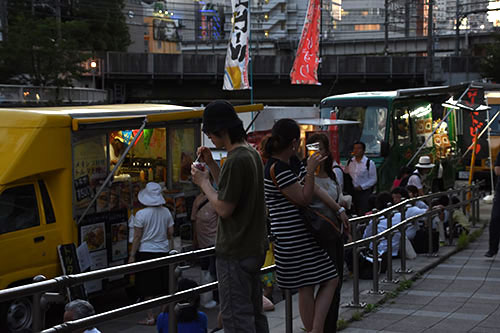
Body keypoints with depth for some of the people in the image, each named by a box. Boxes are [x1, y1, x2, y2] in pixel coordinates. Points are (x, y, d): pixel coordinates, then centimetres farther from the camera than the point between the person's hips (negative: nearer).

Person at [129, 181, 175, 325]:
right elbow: (170, 233, 6)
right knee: (164, 285, 13)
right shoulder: (166, 212, 0)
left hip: (146, 251, -4)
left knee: (148, 288, 2)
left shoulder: (141, 214, -12)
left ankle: (150, 317, 3)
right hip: (163, 251, 4)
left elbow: (137, 237, -10)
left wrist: (132, 255, -3)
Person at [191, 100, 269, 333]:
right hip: (255, 248, 10)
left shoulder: (236, 160, -21)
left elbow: (224, 208, -20)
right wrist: (211, 164, 11)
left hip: (235, 253, -10)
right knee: (254, 312, 17)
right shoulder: (252, 154, 10)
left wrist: (203, 182, -7)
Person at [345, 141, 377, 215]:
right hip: (353, 192, 5)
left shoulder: (369, 163, -6)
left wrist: (362, 186, -14)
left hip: (365, 192, -5)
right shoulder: (350, 162, 8)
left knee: (363, 214, -11)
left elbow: (373, 179, -6)